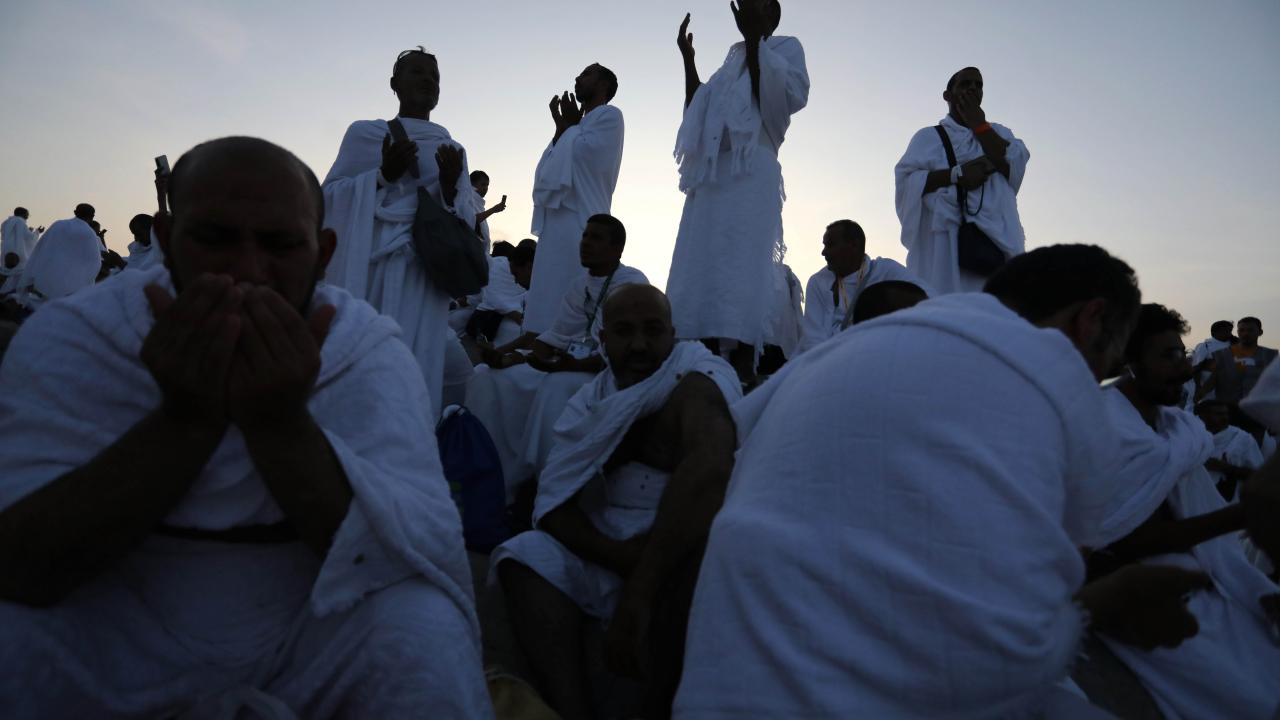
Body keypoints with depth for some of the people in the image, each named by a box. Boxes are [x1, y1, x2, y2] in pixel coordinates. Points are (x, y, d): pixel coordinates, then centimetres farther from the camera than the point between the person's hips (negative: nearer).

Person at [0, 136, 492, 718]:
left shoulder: (368, 348, -14)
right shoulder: (69, 336, -11)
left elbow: (429, 556, -24)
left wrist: (280, 424, -36)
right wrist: (184, 419, -31)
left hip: (311, 641, -1)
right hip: (116, 646, 2)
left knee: (427, 634, -28)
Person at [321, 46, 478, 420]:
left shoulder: (452, 150, 16)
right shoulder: (362, 133, 12)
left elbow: (466, 220, 10)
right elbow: (329, 196, 4)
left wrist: (450, 186, -9)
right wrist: (383, 175, -10)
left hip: (423, 276, 1)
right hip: (365, 269, -1)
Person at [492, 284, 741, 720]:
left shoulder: (701, 374, -12)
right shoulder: (590, 400, 5)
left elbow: (710, 466, -34)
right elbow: (552, 504, -6)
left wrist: (640, 593, -40)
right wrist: (620, 556, -25)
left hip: (693, 558, -4)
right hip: (605, 557, 4)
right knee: (523, 555, -18)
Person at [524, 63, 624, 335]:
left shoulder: (609, 116, 3)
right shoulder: (581, 126, 28)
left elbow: (582, 154, -11)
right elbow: (551, 167, 19)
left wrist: (568, 126, 7)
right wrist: (562, 126, 12)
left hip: (580, 222, -9)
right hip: (559, 222, 9)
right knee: (552, 297, 4)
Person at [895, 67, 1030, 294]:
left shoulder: (999, 133, 25)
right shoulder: (928, 137, 15)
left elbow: (1014, 166, 3)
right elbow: (905, 181, -2)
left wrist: (979, 124, 10)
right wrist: (957, 174, -11)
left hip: (995, 239, 3)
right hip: (944, 241, -3)